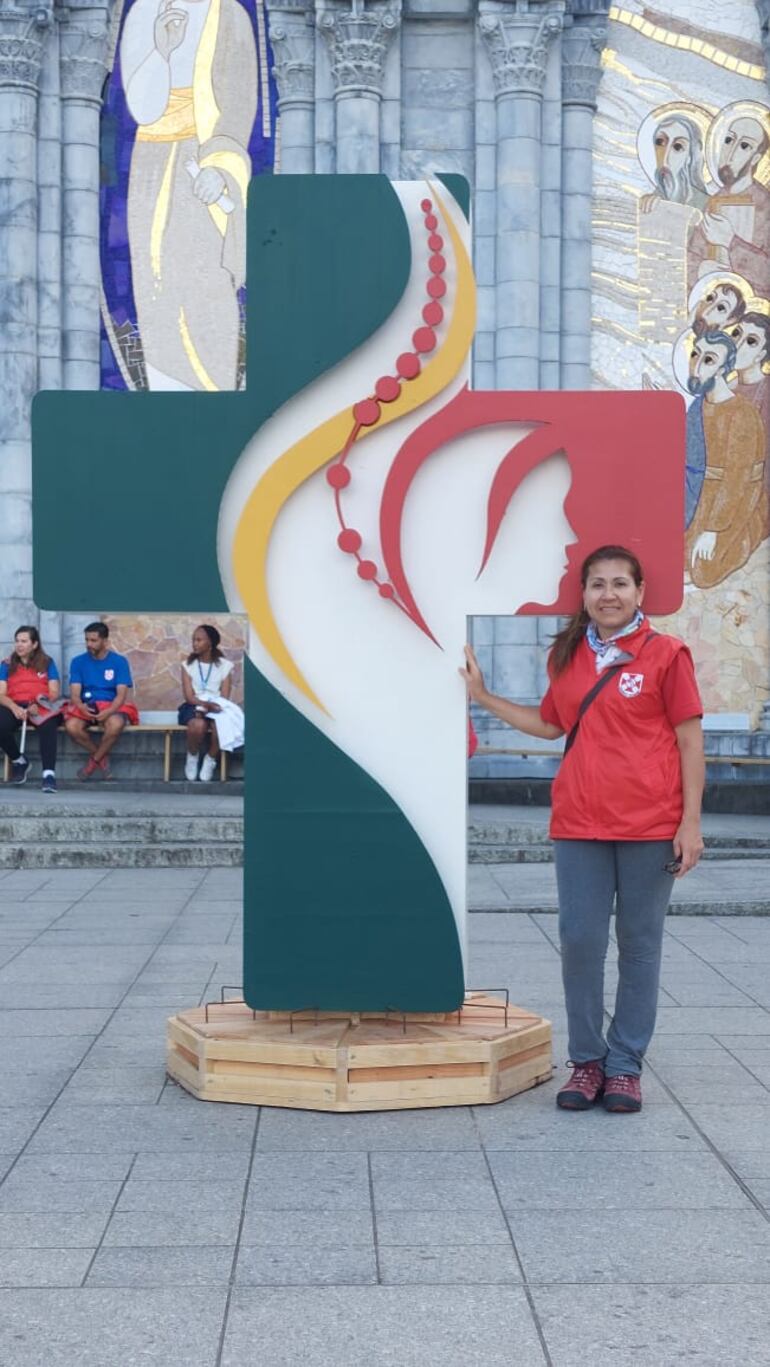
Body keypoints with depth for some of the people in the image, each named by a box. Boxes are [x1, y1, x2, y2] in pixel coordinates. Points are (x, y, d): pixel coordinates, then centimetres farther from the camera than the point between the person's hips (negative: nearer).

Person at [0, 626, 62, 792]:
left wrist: (39, 705, -17)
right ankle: (18, 760, 0)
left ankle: (49, 773, -47)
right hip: (15, 705, 2)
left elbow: (54, 693, 4)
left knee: (48, 726, -37)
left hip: (41, 707, -2)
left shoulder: (47, 663, 12)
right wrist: (14, 707, -18)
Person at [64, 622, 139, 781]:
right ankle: (102, 758, -6)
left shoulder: (119, 661, 0)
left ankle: (94, 760, -10)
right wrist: (81, 707, -26)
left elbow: (121, 694, -8)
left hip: (112, 707, -2)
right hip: (86, 707, 2)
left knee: (116, 724, -37)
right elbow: (75, 693, -3)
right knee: (71, 726, -32)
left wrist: (108, 712, -27)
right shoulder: (78, 662, 6)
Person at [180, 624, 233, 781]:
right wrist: (205, 704, -25)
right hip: (194, 707, 0)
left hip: (216, 708, 0)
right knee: (198, 725, -36)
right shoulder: (188, 665, 4)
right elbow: (189, 696, -5)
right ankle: (192, 758, -7)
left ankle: (210, 761, -9)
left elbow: (224, 697, -3)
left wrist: (212, 706, -22)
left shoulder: (225, 666, 4)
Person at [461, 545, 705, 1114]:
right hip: (580, 824, 3)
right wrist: (484, 696, 16)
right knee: (580, 940, 3)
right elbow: (551, 724, 20)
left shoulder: (665, 654, -4)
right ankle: (587, 1061, 17)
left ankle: (626, 1064, 17)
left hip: (650, 827, -3)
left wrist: (691, 822, -8)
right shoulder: (568, 656, 9)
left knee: (639, 944, 6)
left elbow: (690, 740, -4)